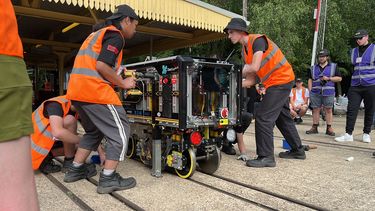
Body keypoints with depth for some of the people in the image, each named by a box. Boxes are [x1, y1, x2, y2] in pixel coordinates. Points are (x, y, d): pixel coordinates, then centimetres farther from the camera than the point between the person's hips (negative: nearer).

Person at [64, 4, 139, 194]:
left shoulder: (98, 33, 26)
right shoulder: (115, 35, -5)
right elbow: (101, 66, -17)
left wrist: (118, 77, 22)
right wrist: (122, 83, -6)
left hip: (77, 91, 10)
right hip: (95, 91, -10)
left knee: (93, 131, 23)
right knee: (120, 132, -2)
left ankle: (75, 170, 28)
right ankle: (108, 179, -1)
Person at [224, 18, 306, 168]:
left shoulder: (257, 40, -15)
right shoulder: (245, 51, 10)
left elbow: (254, 67, -28)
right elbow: (250, 81, 7)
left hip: (281, 81, -10)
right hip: (274, 83, 10)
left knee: (263, 116, -13)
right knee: (283, 117, 18)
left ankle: (266, 157, -6)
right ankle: (298, 150, 33)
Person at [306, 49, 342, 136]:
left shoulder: (333, 66, 9)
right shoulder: (313, 68, 15)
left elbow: (339, 78, 6)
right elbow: (310, 80, 15)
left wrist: (328, 78, -8)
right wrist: (310, 91, 4)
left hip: (328, 93, -2)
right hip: (315, 93, 2)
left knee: (328, 110, 0)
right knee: (316, 110, 3)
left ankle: (329, 128, 4)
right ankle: (314, 127, 8)